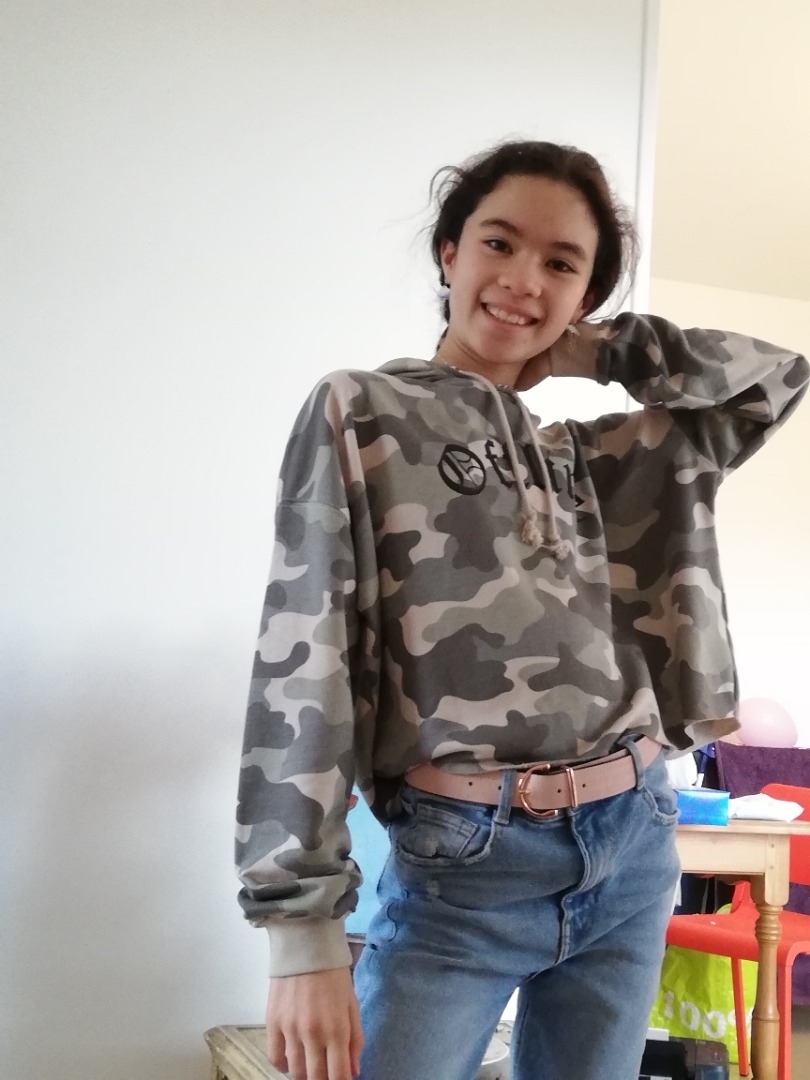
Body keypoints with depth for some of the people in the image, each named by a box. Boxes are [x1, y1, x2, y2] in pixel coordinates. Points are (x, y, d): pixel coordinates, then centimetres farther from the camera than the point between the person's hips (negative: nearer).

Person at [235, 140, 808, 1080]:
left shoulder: (591, 458, 14)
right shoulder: (359, 415, -1)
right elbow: (304, 659, -9)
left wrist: (593, 350, 10)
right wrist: (303, 926, -15)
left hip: (631, 847, 6)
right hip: (464, 865, -5)